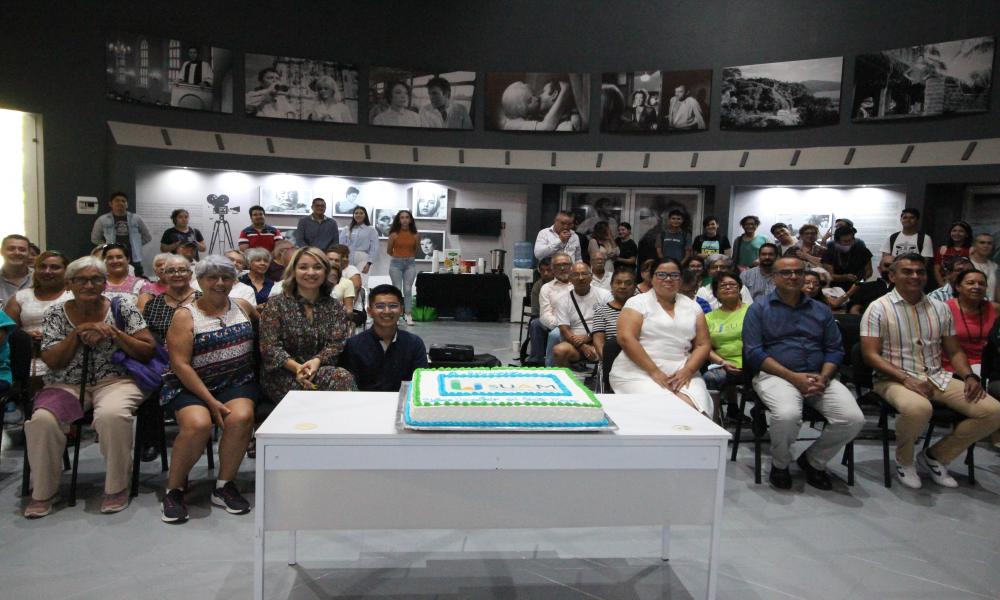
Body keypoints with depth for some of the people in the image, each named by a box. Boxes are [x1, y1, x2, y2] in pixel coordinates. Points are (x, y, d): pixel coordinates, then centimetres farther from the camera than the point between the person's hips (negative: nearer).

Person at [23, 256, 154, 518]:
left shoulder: (122, 308, 3)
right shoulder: (55, 314, 7)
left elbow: (147, 352, -1)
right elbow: (52, 362, 1)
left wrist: (112, 332, -13)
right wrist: (78, 332, -12)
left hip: (114, 381, -2)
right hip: (66, 385, 2)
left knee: (112, 416, -36)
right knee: (42, 421, -28)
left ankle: (117, 487, -15)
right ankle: (43, 491, -5)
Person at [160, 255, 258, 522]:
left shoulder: (243, 307, 12)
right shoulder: (185, 315, 0)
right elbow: (180, 365, -9)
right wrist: (211, 401, -16)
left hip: (238, 382, 3)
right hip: (192, 385, -3)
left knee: (241, 418, -29)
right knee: (198, 424, -32)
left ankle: (224, 485, -9)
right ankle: (174, 488, -6)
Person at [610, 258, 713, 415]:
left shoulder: (692, 306, 15)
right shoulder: (637, 302, 3)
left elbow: (703, 344, 12)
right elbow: (626, 338, -9)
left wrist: (687, 371, -8)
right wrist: (654, 372, -15)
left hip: (681, 374, 3)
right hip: (639, 372, -3)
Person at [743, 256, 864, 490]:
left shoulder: (821, 310, 17)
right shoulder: (759, 309, 4)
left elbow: (835, 349, 13)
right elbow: (753, 353, -5)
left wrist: (823, 378, -8)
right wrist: (794, 377, -14)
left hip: (818, 377, 4)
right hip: (775, 375, -4)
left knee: (853, 419, -20)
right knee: (787, 415, -35)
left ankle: (813, 461, 9)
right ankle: (780, 463, -1)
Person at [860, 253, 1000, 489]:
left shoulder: (940, 308, 14)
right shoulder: (879, 308, -4)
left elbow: (954, 351, 18)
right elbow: (871, 355, -10)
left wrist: (969, 376, -3)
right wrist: (906, 379, -22)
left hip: (938, 378, 6)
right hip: (894, 379, -6)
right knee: (918, 408, -39)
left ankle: (936, 456, 6)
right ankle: (904, 461, -6)